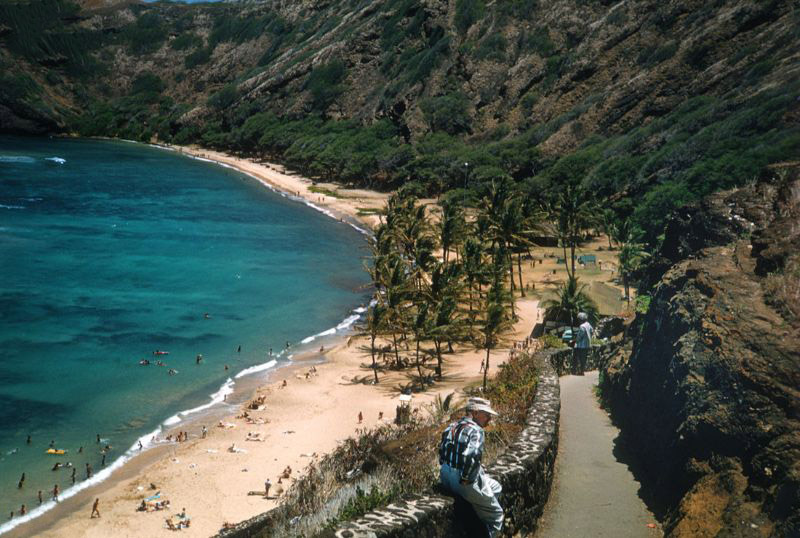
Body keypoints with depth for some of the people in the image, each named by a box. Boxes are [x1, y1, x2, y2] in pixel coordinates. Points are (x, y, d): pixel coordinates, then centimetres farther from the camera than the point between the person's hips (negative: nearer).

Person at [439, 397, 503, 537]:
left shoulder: (452, 426, 9)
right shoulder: (475, 430, -18)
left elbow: (442, 451, 15)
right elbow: (471, 457, -31)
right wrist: (465, 479, -19)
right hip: (463, 482, -9)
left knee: (496, 488, 28)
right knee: (495, 515, 9)